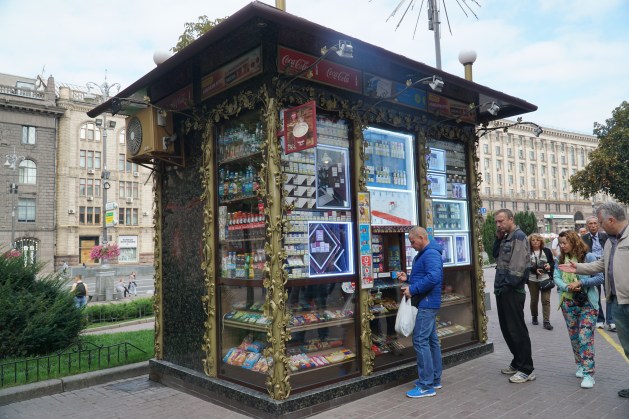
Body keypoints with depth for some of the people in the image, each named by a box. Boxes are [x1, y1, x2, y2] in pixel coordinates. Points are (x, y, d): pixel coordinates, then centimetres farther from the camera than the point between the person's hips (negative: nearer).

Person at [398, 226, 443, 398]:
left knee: (420, 341, -11)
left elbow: (433, 277, -29)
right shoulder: (423, 254, 17)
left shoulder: (431, 254, -16)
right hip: (427, 304, 11)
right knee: (431, 340, 15)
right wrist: (407, 279, 7)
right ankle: (434, 379, 24)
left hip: (427, 304, -11)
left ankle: (426, 386, -7)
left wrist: (412, 290, -23)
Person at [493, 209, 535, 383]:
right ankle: (517, 363, 28)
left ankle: (526, 370, 6)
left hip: (512, 291, -9)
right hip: (503, 290, 9)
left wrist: (508, 285, -18)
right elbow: (496, 256, 18)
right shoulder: (506, 237, 15)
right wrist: (498, 239, 6)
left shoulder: (518, 236, -13)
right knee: (507, 329, 15)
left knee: (517, 330, -3)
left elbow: (518, 265, -20)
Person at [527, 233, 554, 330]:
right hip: (532, 280, -1)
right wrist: (535, 270, -20)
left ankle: (546, 321, -1)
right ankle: (534, 317, 32)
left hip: (545, 279, 1)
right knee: (534, 300, 11)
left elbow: (553, 262, 10)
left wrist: (549, 266, -12)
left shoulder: (547, 251, 4)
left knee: (546, 300, -4)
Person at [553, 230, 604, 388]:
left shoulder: (588, 257, -9)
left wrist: (580, 283, -19)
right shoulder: (560, 259, 4)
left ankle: (588, 374, -6)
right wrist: (567, 287, -19)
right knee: (574, 337, 14)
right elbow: (556, 278, 0)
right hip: (568, 303, 5)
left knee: (585, 337, -10)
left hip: (587, 303, -5)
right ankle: (580, 365, 30)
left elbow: (600, 278, -9)